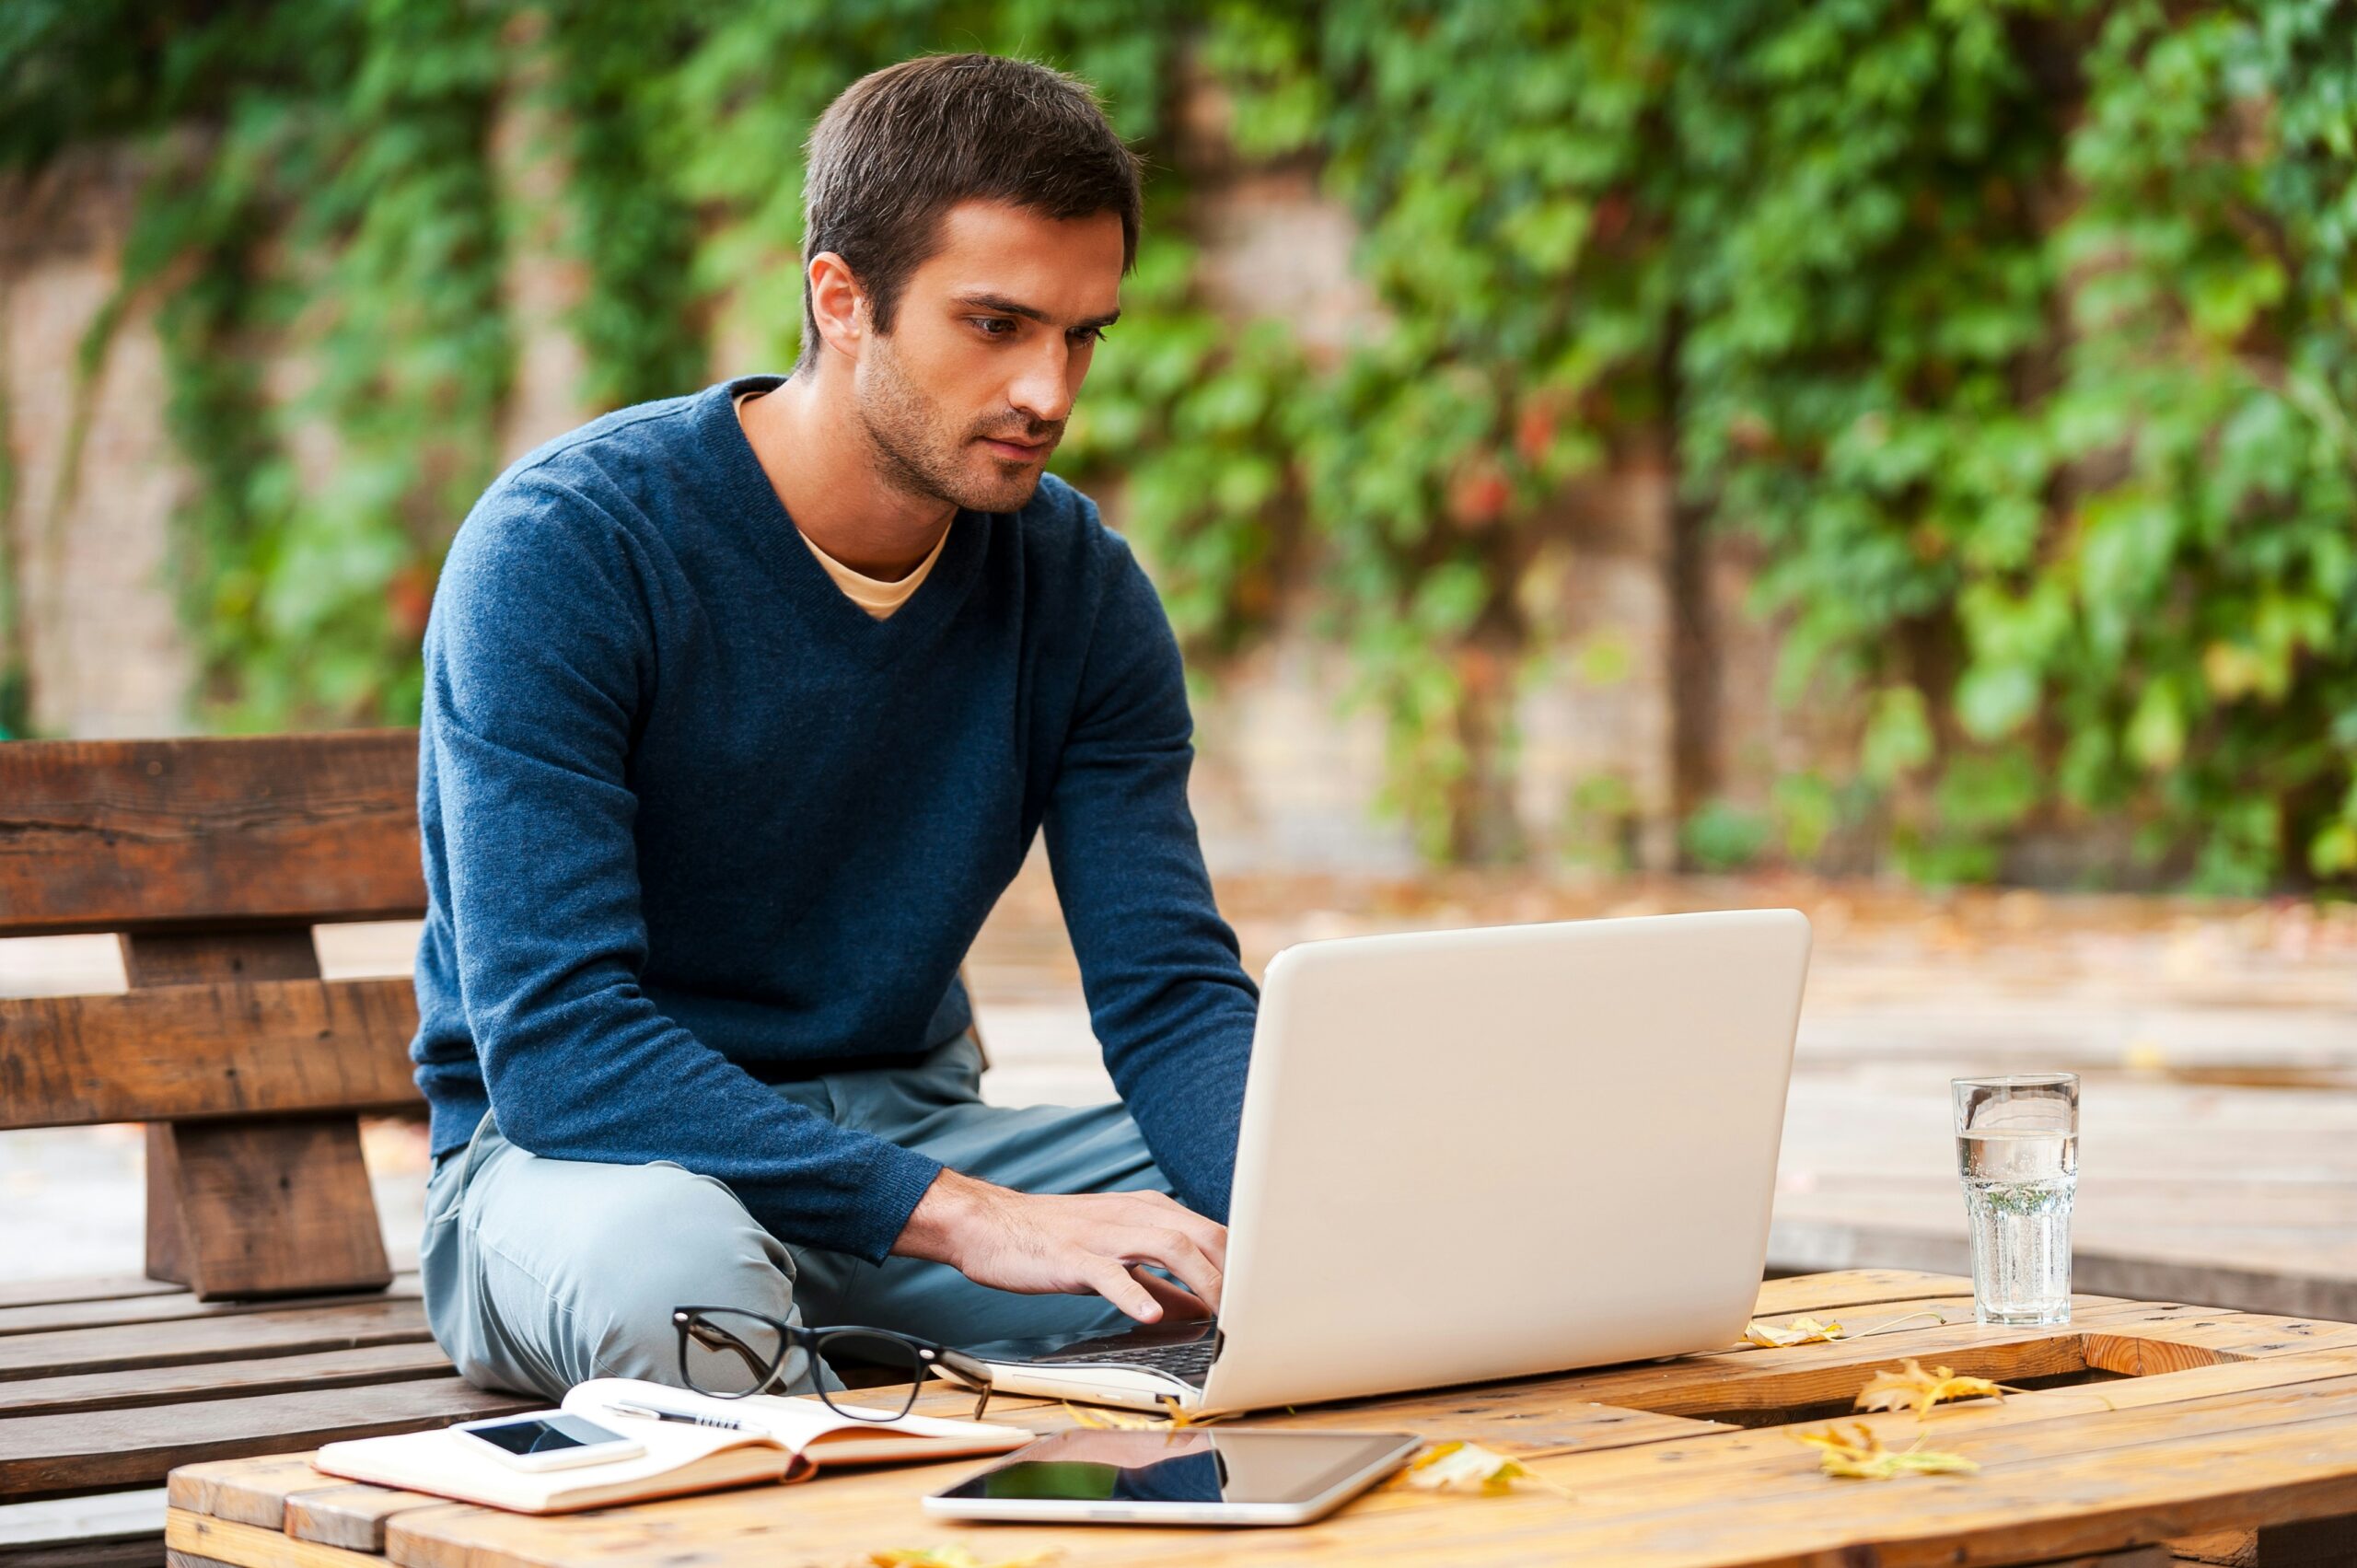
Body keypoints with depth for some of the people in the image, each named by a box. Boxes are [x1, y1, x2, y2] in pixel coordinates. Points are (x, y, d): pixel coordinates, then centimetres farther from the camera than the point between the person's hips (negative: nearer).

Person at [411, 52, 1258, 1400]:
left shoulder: (1078, 583, -1)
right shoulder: (564, 545, -18)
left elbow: (1172, 995, -3)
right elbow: (554, 1039, -26)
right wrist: (965, 1217, -36)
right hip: (587, 1154, -4)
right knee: (667, 1260, -42)